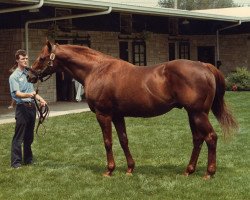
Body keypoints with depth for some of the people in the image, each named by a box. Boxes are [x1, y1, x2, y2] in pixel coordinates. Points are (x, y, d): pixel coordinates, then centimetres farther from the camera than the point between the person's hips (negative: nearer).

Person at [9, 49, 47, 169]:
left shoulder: (28, 74, 14)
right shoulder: (14, 76, -8)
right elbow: (17, 93, -19)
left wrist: (40, 99, 12)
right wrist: (28, 95, -37)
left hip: (31, 107, 7)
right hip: (22, 108, -7)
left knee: (29, 136, 14)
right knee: (18, 137, -5)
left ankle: (28, 159, 23)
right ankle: (16, 162, -2)